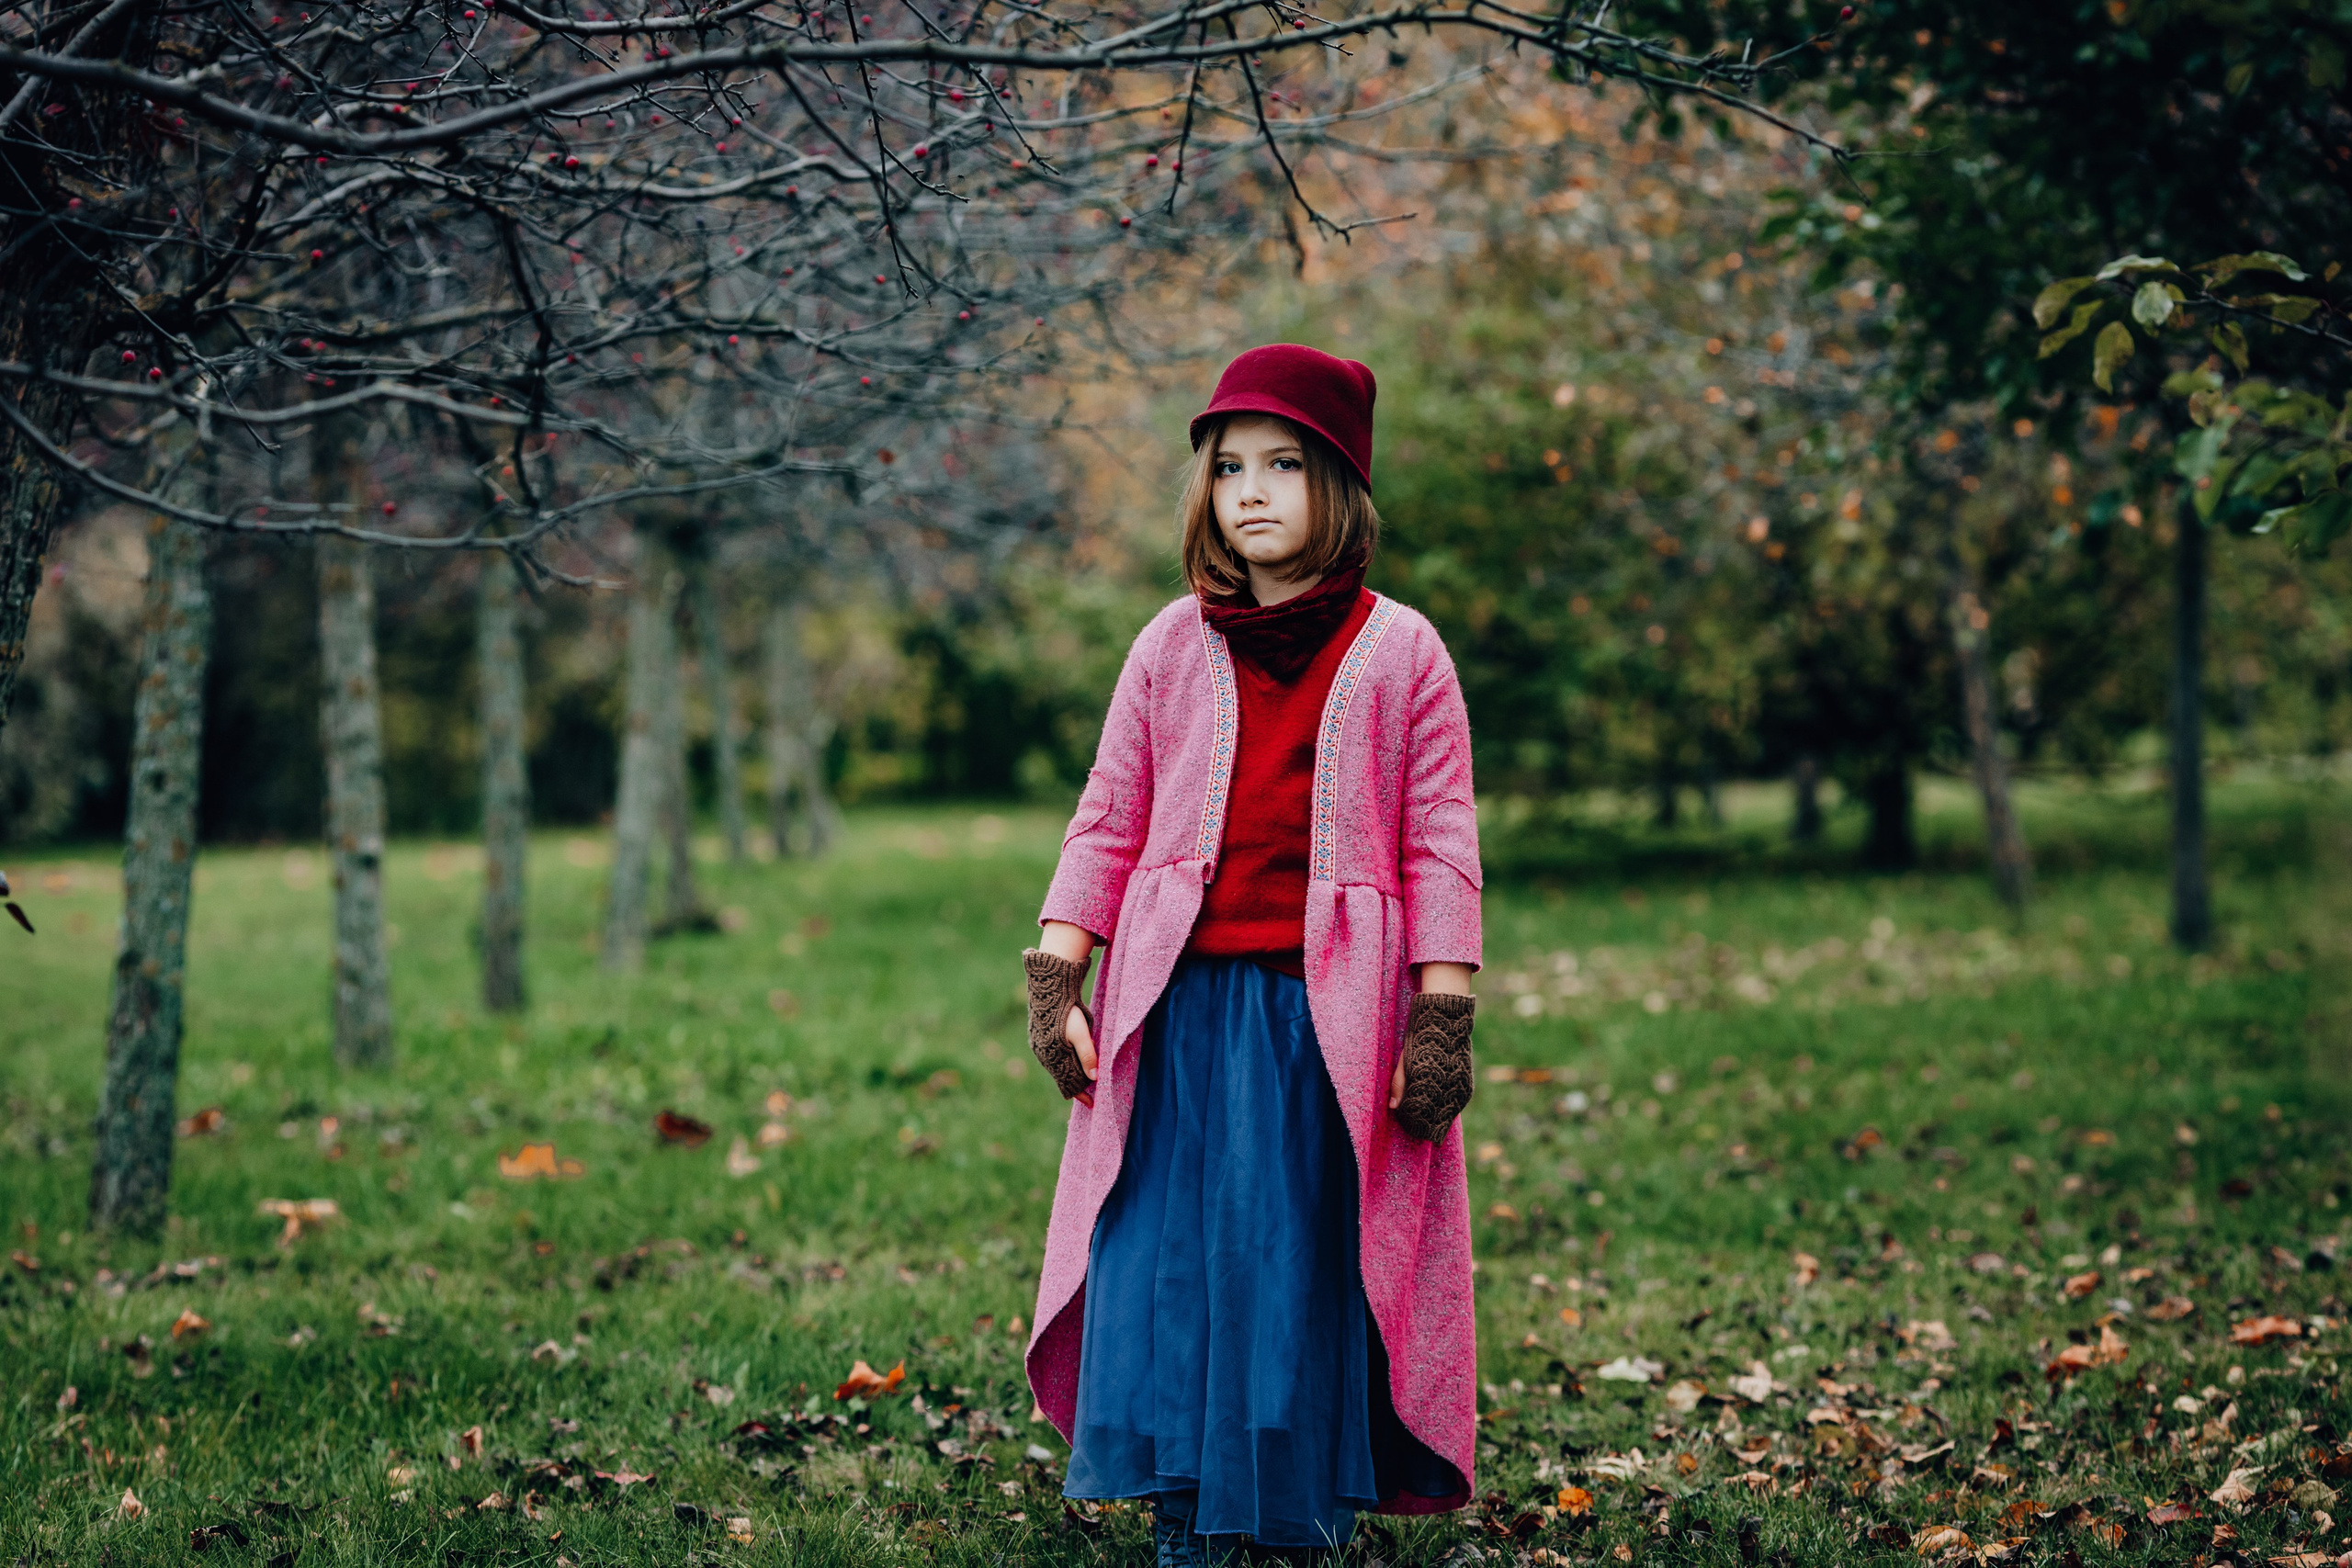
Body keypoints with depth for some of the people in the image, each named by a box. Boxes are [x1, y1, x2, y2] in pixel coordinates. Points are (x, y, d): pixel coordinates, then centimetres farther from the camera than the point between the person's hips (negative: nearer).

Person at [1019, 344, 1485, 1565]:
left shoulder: (1399, 653, 4)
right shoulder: (1170, 651, 10)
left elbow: (1441, 847, 1)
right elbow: (1106, 826, 10)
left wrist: (1444, 1019, -5)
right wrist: (1053, 981, 1)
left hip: (1333, 1019, -2)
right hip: (1184, 1009, 2)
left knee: (1316, 1271, 2)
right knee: (1169, 1261, -2)